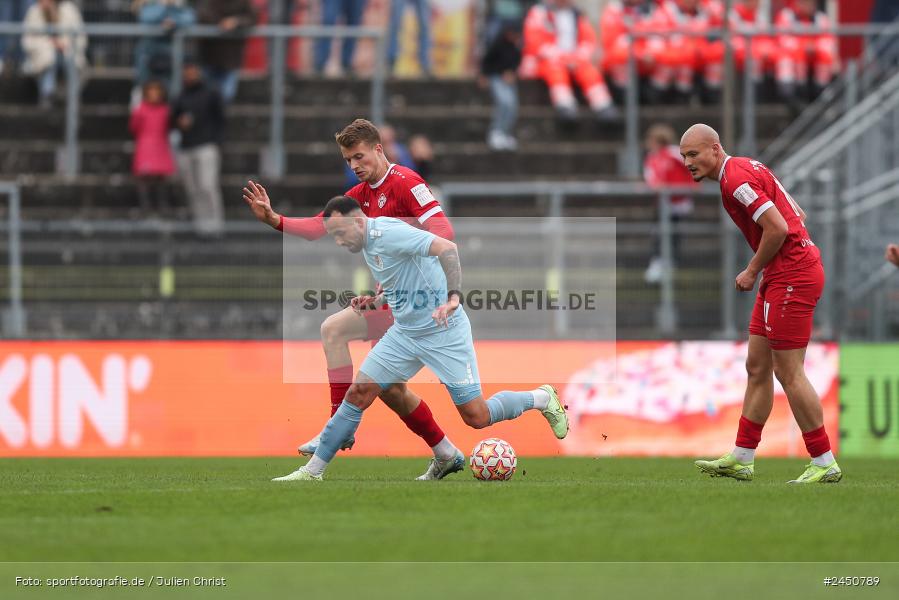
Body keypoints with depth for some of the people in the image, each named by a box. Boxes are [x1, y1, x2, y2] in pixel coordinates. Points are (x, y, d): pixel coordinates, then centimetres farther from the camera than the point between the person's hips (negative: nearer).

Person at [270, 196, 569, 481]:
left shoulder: (387, 233, -23)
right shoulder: (368, 244, 6)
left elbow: (446, 248, -32)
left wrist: (453, 297, -41)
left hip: (444, 334, -8)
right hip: (403, 334, 8)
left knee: (477, 417, -5)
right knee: (357, 396, -3)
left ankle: (543, 398, 21)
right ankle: (312, 471, 3)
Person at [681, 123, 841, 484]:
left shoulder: (736, 178, -15)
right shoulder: (745, 169, 16)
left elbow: (777, 227, -23)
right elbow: (796, 216, 21)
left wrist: (752, 271, -10)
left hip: (791, 276, -11)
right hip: (780, 277, 11)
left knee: (788, 373, -7)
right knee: (757, 367, 12)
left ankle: (825, 464, -2)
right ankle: (741, 460, 16)